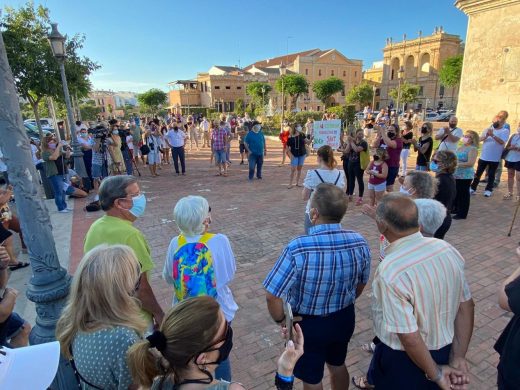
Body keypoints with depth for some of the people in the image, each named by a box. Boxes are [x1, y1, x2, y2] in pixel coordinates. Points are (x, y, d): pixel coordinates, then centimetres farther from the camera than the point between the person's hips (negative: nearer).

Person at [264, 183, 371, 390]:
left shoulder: (297, 248, -33)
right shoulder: (360, 242, -17)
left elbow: (272, 296, -26)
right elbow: (361, 285, 0)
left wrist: (280, 320, -6)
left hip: (308, 324, -4)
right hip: (345, 318, 5)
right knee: (338, 365, 32)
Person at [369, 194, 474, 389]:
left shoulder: (390, 271, -33)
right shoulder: (446, 248, -12)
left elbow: (409, 338, -27)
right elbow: (466, 305, -5)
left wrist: (435, 373, -11)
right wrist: (458, 357, 0)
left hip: (404, 360, -6)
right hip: (445, 350, 6)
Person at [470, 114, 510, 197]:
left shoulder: (505, 131, -4)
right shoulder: (488, 129, 8)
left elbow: (502, 142, -19)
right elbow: (480, 139, -2)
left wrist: (492, 135, -26)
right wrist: (487, 135, -21)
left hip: (495, 158, -3)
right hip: (483, 156, 3)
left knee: (491, 174, 5)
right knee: (478, 173, 7)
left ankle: (488, 190, 14)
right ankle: (473, 188, 14)